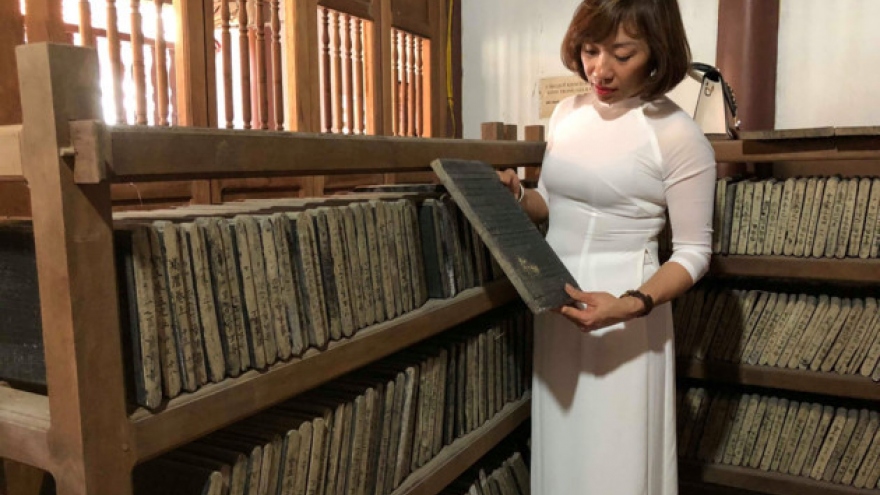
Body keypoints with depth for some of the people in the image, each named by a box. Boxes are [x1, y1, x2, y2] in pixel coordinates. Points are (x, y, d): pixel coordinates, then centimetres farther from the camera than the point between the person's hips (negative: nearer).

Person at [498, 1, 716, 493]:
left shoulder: (678, 136, -13)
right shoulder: (566, 113, 5)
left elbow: (693, 252, -10)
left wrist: (631, 305, -26)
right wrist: (516, 195, -6)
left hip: (620, 310, -5)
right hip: (555, 303, 6)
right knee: (562, 450, 18)